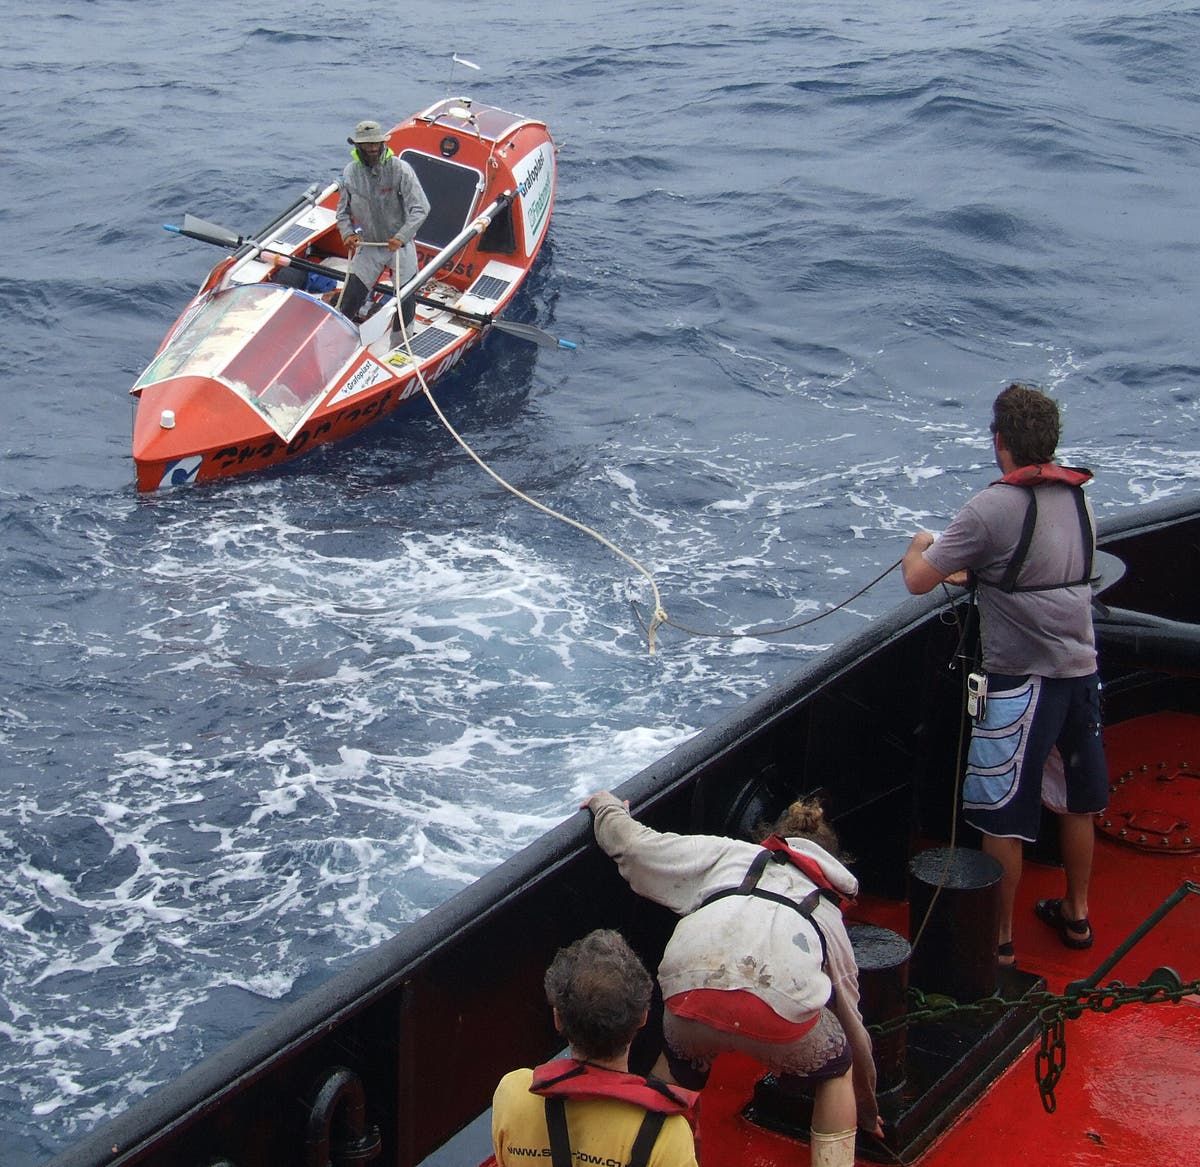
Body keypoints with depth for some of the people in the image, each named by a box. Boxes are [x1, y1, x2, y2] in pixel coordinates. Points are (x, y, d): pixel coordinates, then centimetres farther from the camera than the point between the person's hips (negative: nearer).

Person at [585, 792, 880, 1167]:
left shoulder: (728, 854, 34)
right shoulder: (829, 911, 37)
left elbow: (632, 844, 28)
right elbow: (854, 1027, 45)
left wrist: (606, 806, 51)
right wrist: (866, 1106, 61)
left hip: (692, 986, 1)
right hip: (783, 1001, -1)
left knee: (678, 1064, 37)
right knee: (836, 1071, 32)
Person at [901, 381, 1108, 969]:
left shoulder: (995, 507, -16)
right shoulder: (1077, 498, 6)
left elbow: (918, 581, -14)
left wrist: (920, 547, 8)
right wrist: (975, 573, 29)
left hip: (1020, 681, -7)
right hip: (1081, 671, 7)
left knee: (1002, 816, 3)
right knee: (1076, 802, 20)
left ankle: (997, 939, 11)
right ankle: (1076, 914, 35)